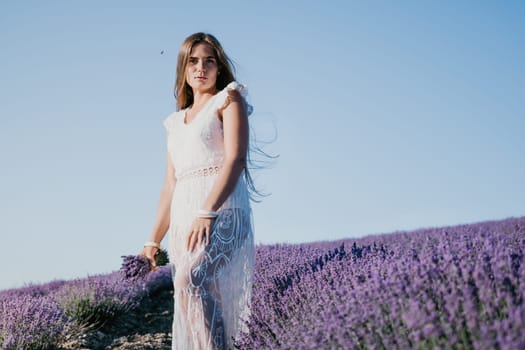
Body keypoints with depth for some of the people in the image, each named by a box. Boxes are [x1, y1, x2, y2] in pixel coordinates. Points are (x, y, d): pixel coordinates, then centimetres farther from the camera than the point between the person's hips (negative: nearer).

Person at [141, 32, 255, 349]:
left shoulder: (229, 98, 7)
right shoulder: (176, 121, 24)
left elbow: (236, 159, -8)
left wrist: (207, 213, -21)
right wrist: (154, 240, 16)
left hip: (222, 211, -6)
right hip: (184, 218, 6)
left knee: (192, 280, -29)